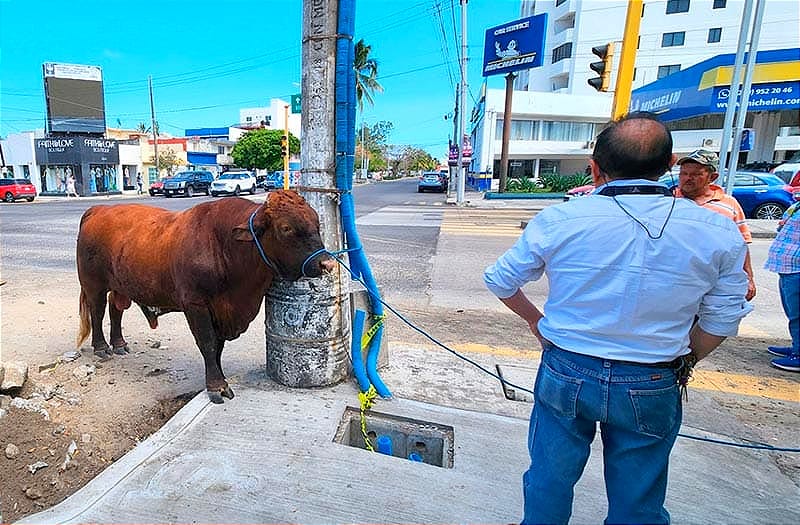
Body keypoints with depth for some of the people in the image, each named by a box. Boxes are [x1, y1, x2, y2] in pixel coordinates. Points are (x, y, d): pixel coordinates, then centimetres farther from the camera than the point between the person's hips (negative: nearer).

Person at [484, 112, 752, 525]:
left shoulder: (558, 220, -13)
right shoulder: (719, 233, -8)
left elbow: (500, 280, -3)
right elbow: (722, 321, 2)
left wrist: (536, 322, 12)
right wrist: (682, 363, 18)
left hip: (566, 374, -1)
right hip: (652, 388, 2)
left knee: (549, 482, 21)